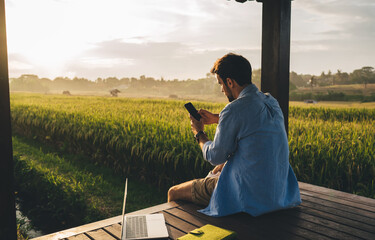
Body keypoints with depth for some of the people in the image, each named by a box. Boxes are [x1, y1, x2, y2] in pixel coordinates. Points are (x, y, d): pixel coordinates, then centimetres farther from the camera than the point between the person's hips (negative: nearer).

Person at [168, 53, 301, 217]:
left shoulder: (234, 109, -23)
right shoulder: (271, 102, 2)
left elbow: (215, 157, -14)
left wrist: (199, 133, 5)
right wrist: (216, 118, 23)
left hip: (249, 194, -9)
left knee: (174, 193, 5)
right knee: (218, 169, 36)